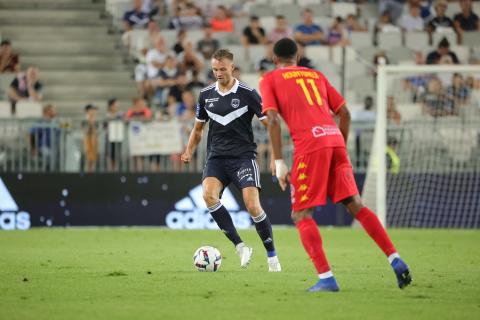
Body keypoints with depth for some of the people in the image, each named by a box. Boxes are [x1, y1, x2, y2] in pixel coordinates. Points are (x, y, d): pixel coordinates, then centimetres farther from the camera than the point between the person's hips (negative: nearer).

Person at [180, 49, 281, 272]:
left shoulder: (247, 93, -4)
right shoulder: (206, 94, 9)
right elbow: (198, 128, 22)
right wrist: (189, 151, 7)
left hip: (243, 156, -3)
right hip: (216, 157, 3)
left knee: (253, 205, -17)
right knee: (208, 195, -26)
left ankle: (272, 257, 2)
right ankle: (240, 247, -17)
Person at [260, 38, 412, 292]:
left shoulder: (269, 80, 13)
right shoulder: (316, 75, 27)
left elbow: (273, 120, -1)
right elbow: (344, 113, 21)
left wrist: (278, 162, -2)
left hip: (309, 145, -5)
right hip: (334, 139, 5)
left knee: (301, 215, 1)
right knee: (355, 206, 10)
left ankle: (326, 278, -13)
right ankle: (396, 260, 1)